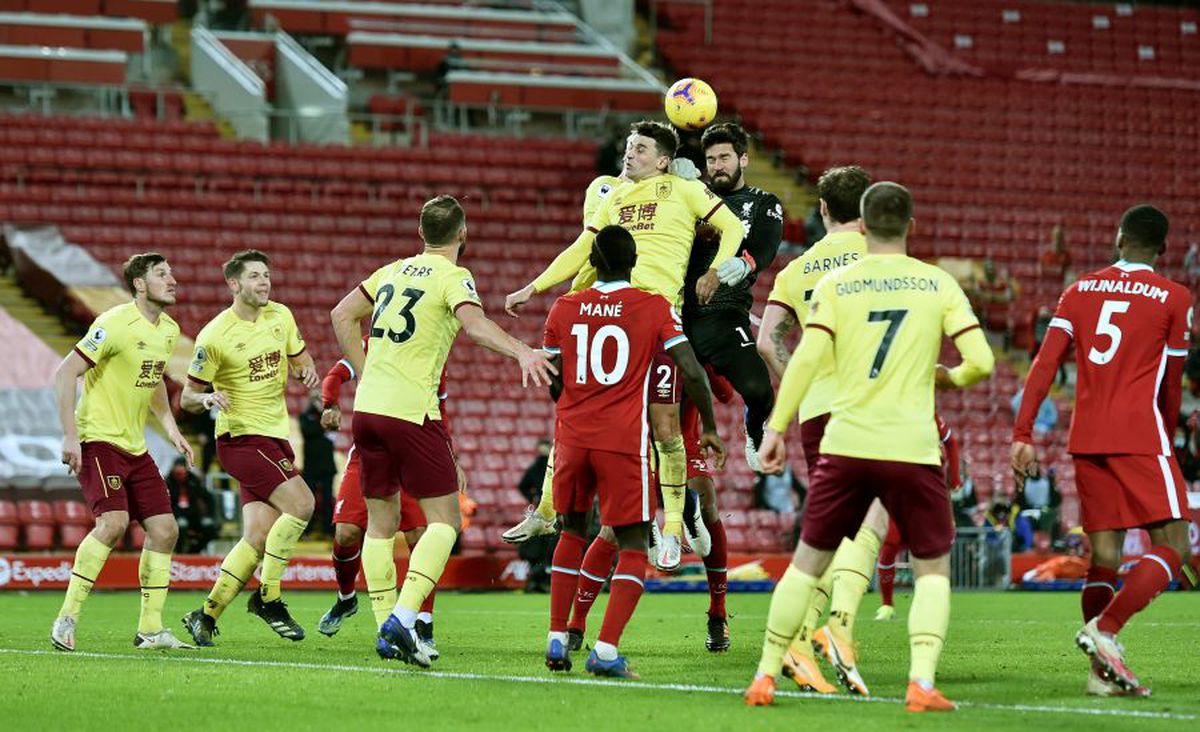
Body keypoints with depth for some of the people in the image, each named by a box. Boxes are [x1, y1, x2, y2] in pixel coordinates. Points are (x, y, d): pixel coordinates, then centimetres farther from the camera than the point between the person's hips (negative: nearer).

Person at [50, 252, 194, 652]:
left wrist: (170, 428, 19)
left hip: (135, 447, 8)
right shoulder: (116, 324, -16)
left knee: (165, 530, 2)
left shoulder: (168, 330, 10)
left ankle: (150, 629, 9)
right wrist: (70, 435, -22)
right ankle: (67, 619, -16)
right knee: (113, 522, -24)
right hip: (98, 440, -8)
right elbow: (65, 373, -17)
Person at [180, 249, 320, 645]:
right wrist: (207, 397, -28)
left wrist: (307, 370, -3)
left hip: (276, 437, 7)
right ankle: (269, 597, -9)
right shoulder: (214, 336, -11)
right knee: (301, 503, -22)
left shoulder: (280, 316, 6)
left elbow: (299, 356, 21)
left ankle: (207, 614, 8)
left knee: (258, 538, -2)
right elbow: (187, 397, -5)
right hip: (241, 437, -7)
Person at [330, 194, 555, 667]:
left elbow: (342, 315, 21)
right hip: (411, 411, -6)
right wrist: (521, 352, -37)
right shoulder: (453, 277, -4)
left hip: (367, 407, 6)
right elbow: (473, 323, -24)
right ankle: (403, 616, -19)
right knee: (444, 520, -1)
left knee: (381, 522, 13)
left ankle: (387, 630, 11)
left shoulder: (395, 271, 16)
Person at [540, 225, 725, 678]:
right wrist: (710, 427, 8)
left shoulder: (564, 309, 8)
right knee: (633, 547, 3)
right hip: (625, 441, -3)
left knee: (572, 531, 23)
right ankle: (606, 650, -14)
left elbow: (552, 383, 13)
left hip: (572, 436, 3)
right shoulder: (656, 308, 0)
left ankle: (557, 641, 17)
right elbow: (691, 372, -6)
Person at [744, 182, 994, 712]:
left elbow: (806, 357, -7)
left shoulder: (835, 284, 2)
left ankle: (766, 676, 14)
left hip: (845, 445, 1)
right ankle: (921, 683, -6)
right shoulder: (938, 284, 3)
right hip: (912, 449, -1)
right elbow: (980, 361, -2)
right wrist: (949, 376, 20)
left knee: (807, 563, 14)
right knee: (932, 569, 12)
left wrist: (776, 427, -3)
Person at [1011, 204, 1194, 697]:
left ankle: (1101, 672, 3)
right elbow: (1170, 385, 6)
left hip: (1086, 440, 5)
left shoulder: (1079, 291, 12)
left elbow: (1045, 365, 3)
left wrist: (1022, 434, 0)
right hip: (1139, 438, -5)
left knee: (1103, 556, 8)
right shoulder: (1173, 299, 2)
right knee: (1172, 548, -2)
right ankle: (1105, 629, -21)